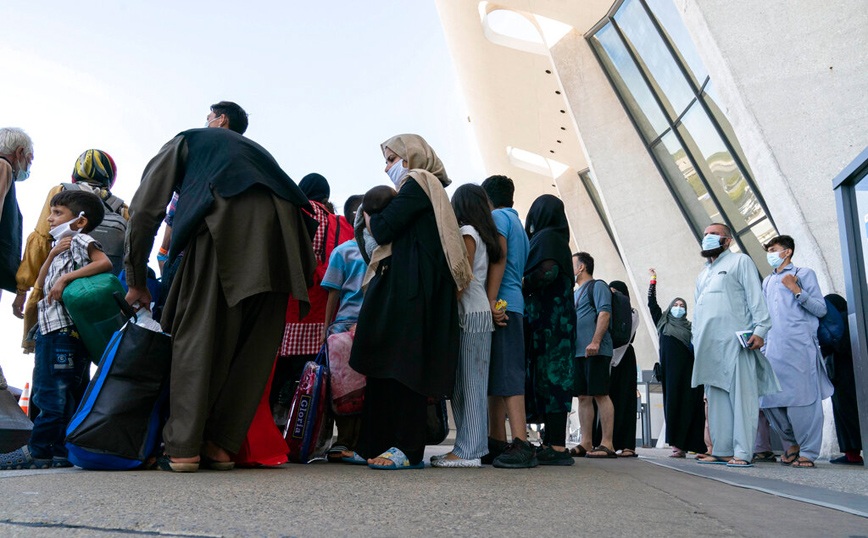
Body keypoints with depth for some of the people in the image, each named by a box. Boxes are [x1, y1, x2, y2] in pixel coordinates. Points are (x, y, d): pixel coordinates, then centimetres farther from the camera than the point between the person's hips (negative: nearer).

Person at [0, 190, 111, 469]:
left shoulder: (80, 241, -2)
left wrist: (66, 277, -21)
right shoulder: (63, 246, 25)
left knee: (53, 392, -7)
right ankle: (61, 451, 13)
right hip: (52, 328, 10)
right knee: (66, 394, 9)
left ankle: (39, 451, -4)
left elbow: (105, 262, -21)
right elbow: (41, 283, 20)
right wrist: (53, 253, 7)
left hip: (64, 328, -10)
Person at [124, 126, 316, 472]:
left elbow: (144, 212, 19)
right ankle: (221, 446, 8)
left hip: (226, 221, -4)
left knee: (197, 336, 0)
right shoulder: (254, 148, 41)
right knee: (255, 342, 6)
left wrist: (137, 282, 25)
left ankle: (183, 447, -2)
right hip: (282, 224, 4)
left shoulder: (183, 143, 29)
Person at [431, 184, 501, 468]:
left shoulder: (466, 232, -3)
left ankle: (468, 451, -8)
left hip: (471, 313, -9)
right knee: (469, 383, 8)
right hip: (480, 312, 9)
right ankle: (474, 445, 10)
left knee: (468, 383, -9)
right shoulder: (483, 235, 22)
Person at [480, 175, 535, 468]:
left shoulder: (497, 216, 1)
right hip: (511, 305, 9)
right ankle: (497, 443, 9)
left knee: (506, 373, -14)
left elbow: (499, 258, -13)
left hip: (501, 303, -9)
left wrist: (491, 301, -20)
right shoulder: (518, 224, 28)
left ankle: (521, 444, -19)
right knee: (496, 375, 8)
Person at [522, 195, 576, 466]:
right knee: (554, 377, 8)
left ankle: (557, 447, -10)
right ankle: (552, 442, 12)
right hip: (557, 318, 10)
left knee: (550, 376, -10)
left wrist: (523, 286, -7)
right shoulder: (558, 240, 22)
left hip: (547, 318, -10)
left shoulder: (546, 237, -6)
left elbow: (547, 271, -22)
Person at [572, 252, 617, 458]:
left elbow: (604, 313, -13)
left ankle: (607, 444, -8)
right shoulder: (575, 293, 26)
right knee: (583, 397, 6)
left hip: (595, 351, -8)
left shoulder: (597, 286, 0)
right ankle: (586, 443, 8)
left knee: (600, 395, -9)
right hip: (577, 352, 8)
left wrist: (595, 342, -22)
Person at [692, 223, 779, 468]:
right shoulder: (703, 274, 28)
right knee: (716, 397, 4)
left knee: (741, 394, -9)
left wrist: (760, 329, -14)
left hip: (735, 340, -7)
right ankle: (721, 451, 6)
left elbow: (755, 296, -3)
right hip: (708, 345, 7)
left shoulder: (740, 261, 8)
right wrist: (696, 340, 17)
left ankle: (742, 452, -11)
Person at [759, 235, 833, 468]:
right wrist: (763, 348, 20)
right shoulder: (767, 282, 24)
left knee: (802, 399, -7)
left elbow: (821, 309, -1)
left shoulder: (804, 274, 7)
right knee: (769, 400, 3)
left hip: (800, 346, -6)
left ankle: (808, 452, 1)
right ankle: (791, 443, 19)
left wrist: (796, 290, -11)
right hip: (774, 350, 6)